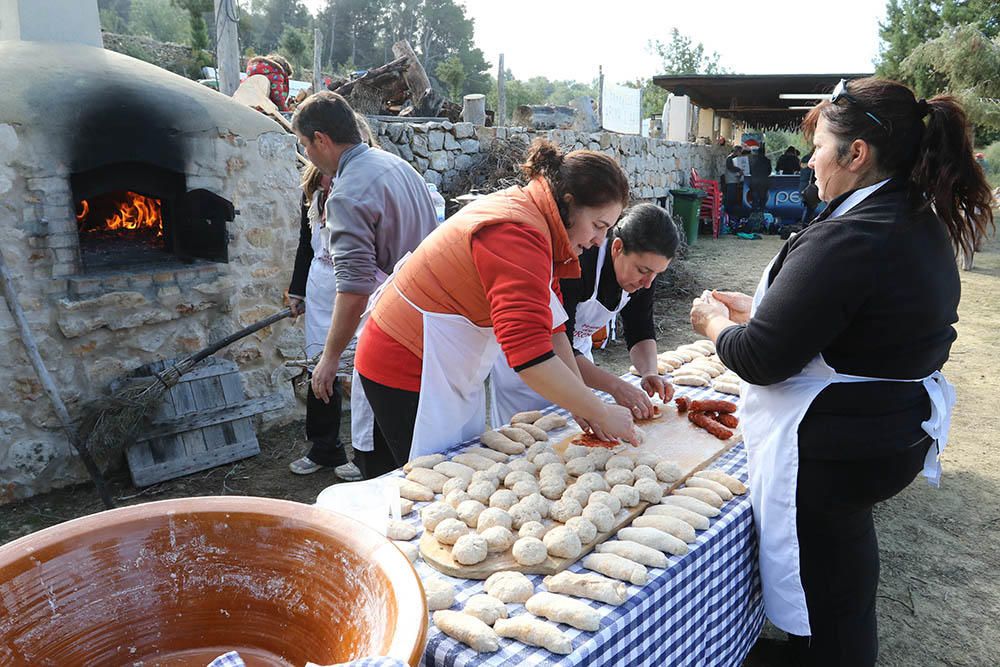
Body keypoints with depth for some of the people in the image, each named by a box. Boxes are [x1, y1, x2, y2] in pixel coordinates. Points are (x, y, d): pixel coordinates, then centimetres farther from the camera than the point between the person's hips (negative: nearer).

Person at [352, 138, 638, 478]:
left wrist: (582, 402, -1)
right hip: (408, 371, -10)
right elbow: (530, 356, -34)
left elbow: (547, 323, 6)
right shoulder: (519, 234, -26)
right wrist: (601, 413, -23)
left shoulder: (526, 211, 6)